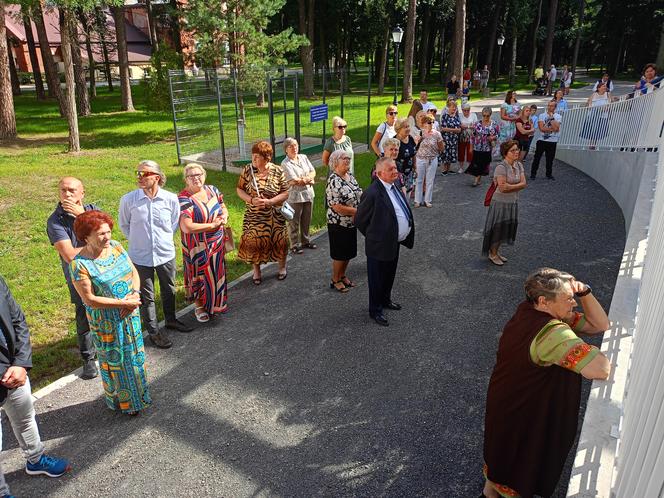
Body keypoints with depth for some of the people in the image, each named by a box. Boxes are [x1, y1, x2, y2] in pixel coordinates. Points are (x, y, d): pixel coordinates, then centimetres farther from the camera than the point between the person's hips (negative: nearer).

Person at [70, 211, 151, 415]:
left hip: (131, 314, 5)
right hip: (106, 321, -5)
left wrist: (135, 294, -15)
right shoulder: (80, 264, -22)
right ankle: (123, 400, 34)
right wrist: (122, 303, -21)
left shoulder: (116, 246, -5)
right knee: (115, 360, 12)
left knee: (134, 354, 20)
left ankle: (138, 392, 42)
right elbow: (90, 299, -21)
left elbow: (134, 271, 3)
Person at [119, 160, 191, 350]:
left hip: (166, 254, 2)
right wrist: (137, 240, 5)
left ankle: (171, 320, 45)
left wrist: (164, 239, 7)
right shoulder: (128, 200, -14)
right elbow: (124, 224, 4)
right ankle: (153, 331, 29)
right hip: (140, 256, -2)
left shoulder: (171, 199, -11)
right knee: (146, 296, 11)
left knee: (169, 290, 21)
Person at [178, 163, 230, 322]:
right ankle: (199, 306, 30)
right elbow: (187, 227, -27)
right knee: (201, 276, 8)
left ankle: (215, 303, 40)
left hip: (217, 243, 6)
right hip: (198, 247, -6)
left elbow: (223, 207, 15)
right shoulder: (183, 199, -20)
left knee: (216, 274, 19)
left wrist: (224, 216, -10)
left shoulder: (212, 190, 0)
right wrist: (212, 225, -21)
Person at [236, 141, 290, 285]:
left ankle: (282, 268, 34)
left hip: (275, 216, -1)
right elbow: (239, 189, 1)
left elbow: (285, 193, -6)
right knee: (254, 243, 4)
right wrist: (251, 200, -17)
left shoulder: (278, 171, -9)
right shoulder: (248, 169, -5)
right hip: (254, 216, 1)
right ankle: (256, 271, 28)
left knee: (278, 242, 8)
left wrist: (269, 201, -21)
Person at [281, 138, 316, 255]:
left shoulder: (303, 157, 8)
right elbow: (294, 181, -19)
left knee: (306, 220, 17)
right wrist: (309, 180, -8)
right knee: (294, 222, 3)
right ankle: (294, 245, 13)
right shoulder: (285, 163, -13)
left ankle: (305, 241, 33)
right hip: (295, 196, -6)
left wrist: (305, 179, -14)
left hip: (308, 193, 6)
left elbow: (313, 172, 6)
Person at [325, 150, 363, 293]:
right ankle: (335, 280, 25)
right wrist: (357, 211, -21)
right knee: (340, 254, 6)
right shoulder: (334, 181, -22)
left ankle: (342, 276, 37)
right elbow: (337, 207, -26)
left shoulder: (350, 175, 4)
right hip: (339, 224, -8)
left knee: (349, 252, 18)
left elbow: (358, 194, 16)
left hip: (352, 222, 8)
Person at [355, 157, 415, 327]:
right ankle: (375, 311, 30)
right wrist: (373, 237, -4)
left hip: (394, 243, 8)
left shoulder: (394, 186, 2)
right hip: (380, 246, -8)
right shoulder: (373, 194, -26)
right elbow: (359, 220, -16)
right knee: (377, 280, 11)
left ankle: (385, 300, 49)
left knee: (389, 276, 27)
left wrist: (405, 237, 13)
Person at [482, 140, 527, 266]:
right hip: (500, 203, -7)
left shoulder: (519, 165, 1)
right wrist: (517, 186, -13)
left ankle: (496, 251, 32)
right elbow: (502, 188, -27)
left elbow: (523, 184, -6)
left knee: (506, 228, 15)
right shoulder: (501, 167, -21)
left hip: (513, 202, 7)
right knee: (497, 228, 5)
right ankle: (492, 254, 22)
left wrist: (509, 186, -19)